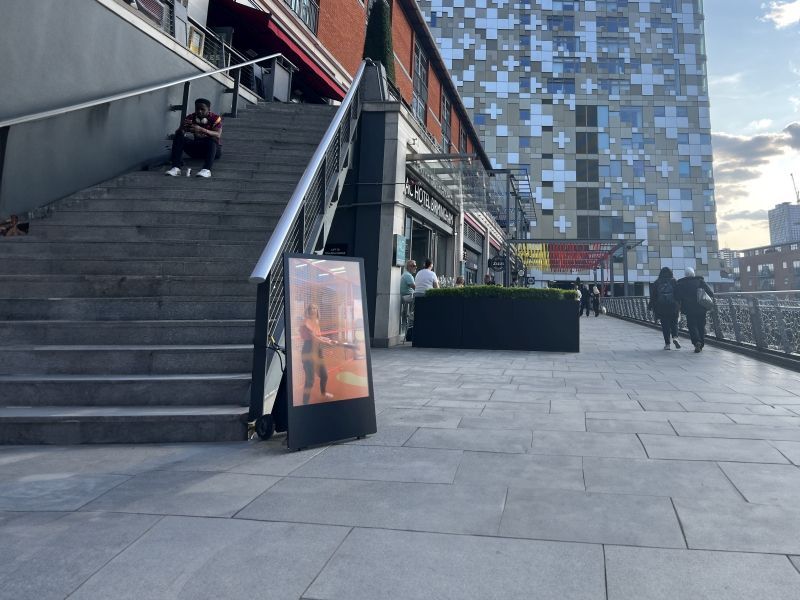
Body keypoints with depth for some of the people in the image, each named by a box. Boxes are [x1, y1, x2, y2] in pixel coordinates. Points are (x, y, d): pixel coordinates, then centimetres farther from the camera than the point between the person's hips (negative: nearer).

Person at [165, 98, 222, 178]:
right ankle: (176, 167, -30)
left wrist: (201, 130, -44)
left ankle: (207, 169, -51)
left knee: (212, 139, -36)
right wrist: (182, 128, -33)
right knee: (178, 137, -18)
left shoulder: (215, 118, -13)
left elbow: (218, 136, -30)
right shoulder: (191, 118, -3)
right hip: (197, 148, 4)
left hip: (214, 149, -4)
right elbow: (178, 133, -9)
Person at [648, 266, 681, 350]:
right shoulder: (674, 282, 1)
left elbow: (653, 296, 4)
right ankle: (675, 337, -14)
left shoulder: (656, 283, 4)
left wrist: (650, 306, 10)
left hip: (661, 307, 1)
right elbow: (678, 294, -2)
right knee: (674, 323, 11)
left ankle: (667, 344, 1)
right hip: (673, 306, -1)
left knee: (665, 325, 4)